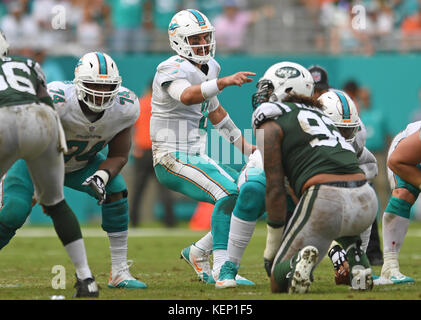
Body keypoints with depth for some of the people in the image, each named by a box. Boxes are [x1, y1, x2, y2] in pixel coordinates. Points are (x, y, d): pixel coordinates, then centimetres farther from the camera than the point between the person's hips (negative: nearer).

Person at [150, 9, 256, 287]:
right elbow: (187, 96, -39)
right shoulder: (173, 70, -15)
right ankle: (221, 269, -26)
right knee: (229, 195, -27)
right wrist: (225, 82, -50)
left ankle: (199, 252, 14)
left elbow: (215, 111, 28)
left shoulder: (209, 67, 13)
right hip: (173, 159, -9)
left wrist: (244, 146, 30)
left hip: (196, 158, 9)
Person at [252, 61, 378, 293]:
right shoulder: (319, 115, 30)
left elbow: (275, 189, 2)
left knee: (279, 284, 6)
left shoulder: (270, 127, 9)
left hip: (324, 199, -6)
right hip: (367, 202, 6)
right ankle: (359, 265, 16)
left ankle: (299, 262, -28)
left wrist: (273, 243, 9)